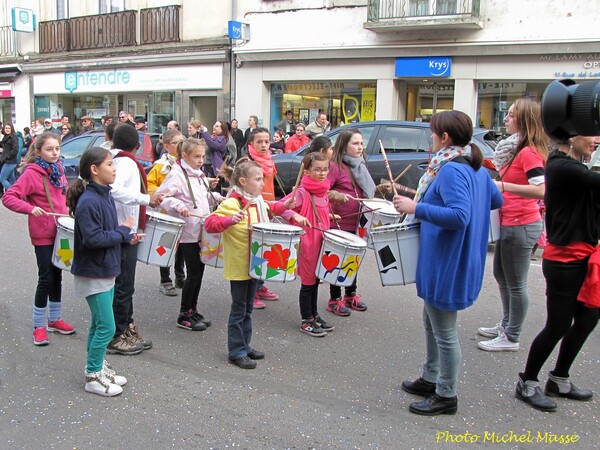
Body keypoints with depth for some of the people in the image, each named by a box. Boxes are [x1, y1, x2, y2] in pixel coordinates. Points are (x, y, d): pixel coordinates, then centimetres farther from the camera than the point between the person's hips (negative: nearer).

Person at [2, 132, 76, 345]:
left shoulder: (58, 170, 7)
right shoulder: (31, 173, -14)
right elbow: (8, 197, -18)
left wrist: (69, 212, 6)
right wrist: (30, 209, -30)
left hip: (60, 231, 7)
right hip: (43, 234, -7)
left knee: (57, 275, 14)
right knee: (46, 278, -5)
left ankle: (55, 319, 27)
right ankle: (39, 326, 8)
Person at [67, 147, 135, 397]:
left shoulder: (105, 196, 6)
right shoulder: (88, 202, -22)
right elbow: (92, 239, -26)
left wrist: (127, 237, -1)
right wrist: (122, 230, -16)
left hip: (106, 271, 9)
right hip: (93, 275, -9)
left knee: (99, 325, 18)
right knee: (106, 327, -2)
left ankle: (99, 367, 31)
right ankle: (93, 377, 13)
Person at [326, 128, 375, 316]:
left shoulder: (359, 166, 12)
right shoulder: (335, 166, -14)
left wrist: (380, 189, 7)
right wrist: (337, 196, -37)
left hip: (356, 223, 8)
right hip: (339, 223, -8)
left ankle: (351, 294, 34)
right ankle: (335, 300, 16)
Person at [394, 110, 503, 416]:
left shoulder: (451, 170, -22)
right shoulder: (476, 167, 8)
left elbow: (460, 216, -32)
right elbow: (496, 201, 21)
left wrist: (415, 208, -28)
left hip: (448, 263, -11)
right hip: (456, 261, 11)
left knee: (444, 332, 3)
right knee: (431, 321, 23)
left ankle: (446, 396, 17)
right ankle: (431, 379, 37)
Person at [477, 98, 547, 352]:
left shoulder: (529, 152, -19)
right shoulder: (518, 149, 11)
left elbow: (541, 190, -29)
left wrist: (503, 186, -31)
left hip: (520, 226, -11)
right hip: (509, 224, 11)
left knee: (516, 284, 0)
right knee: (502, 276, 22)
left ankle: (511, 338, 12)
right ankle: (506, 326, 37)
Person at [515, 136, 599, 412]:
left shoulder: (572, 166, 13)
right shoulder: (561, 167, -18)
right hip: (565, 261, -10)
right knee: (558, 326, 0)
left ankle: (559, 380, 32)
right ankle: (527, 384, 18)